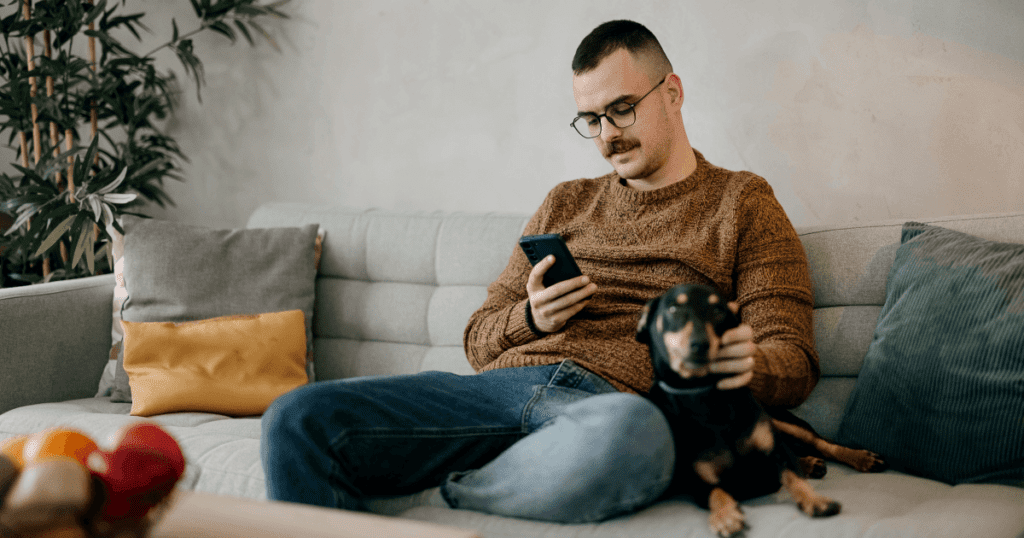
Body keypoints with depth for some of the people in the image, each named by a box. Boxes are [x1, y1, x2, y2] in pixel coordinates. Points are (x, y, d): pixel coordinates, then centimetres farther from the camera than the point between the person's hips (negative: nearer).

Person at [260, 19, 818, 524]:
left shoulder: (742, 203, 17)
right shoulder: (566, 204, 29)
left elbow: (792, 361, 7)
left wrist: (747, 363, -18)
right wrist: (531, 319, 2)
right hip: (506, 383, 3)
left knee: (630, 432, -44)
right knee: (297, 420, -21)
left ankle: (450, 490, -20)